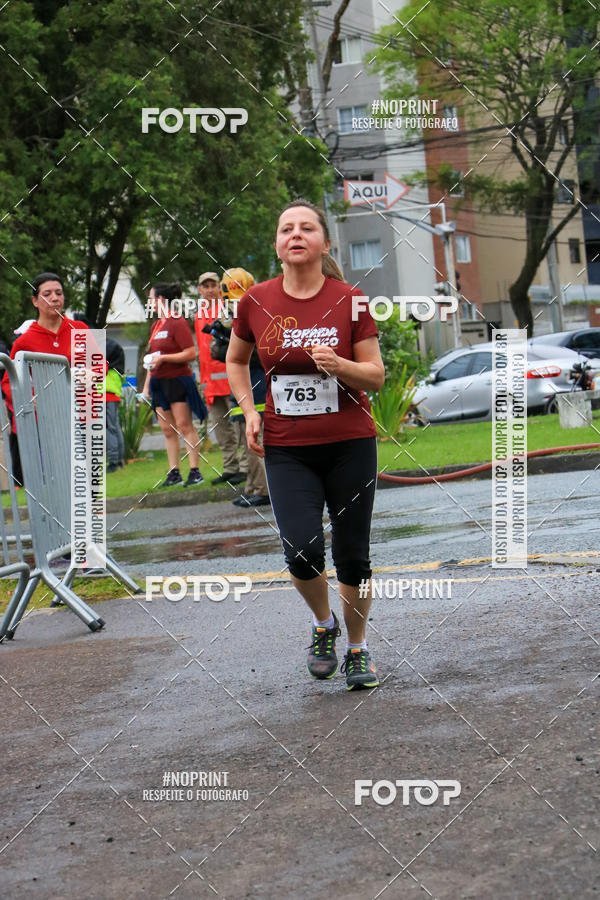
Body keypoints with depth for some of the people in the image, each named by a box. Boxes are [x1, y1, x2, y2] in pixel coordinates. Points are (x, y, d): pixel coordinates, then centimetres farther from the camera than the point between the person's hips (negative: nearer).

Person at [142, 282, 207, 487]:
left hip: (177, 380, -8)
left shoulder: (177, 323, -9)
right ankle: (174, 473, 8)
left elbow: (191, 353, -16)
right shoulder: (156, 326, 16)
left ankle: (195, 471, -7)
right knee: (167, 429, 6)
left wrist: (163, 358, -18)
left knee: (184, 426, -9)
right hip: (159, 382, 8)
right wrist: (146, 385, 19)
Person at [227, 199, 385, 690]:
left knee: (352, 556, 4)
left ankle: (358, 648, 27)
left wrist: (338, 365, -20)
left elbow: (376, 376, -1)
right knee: (301, 549, -15)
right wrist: (249, 410, 4)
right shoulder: (256, 301, 0)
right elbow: (236, 360, 18)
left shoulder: (349, 300, -5)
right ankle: (323, 623, 17)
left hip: (350, 445, -1)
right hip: (286, 448, 1)